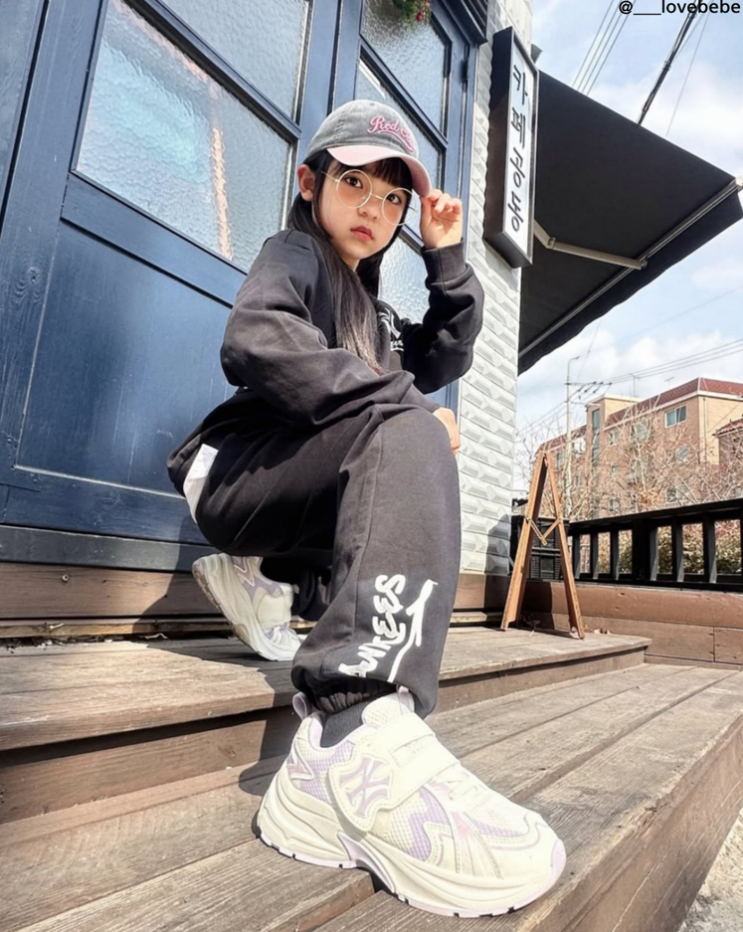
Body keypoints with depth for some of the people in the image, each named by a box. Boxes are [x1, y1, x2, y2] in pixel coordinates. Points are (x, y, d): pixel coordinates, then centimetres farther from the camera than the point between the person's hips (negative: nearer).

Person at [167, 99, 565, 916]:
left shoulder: (368, 309, 28)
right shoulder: (292, 255, 3)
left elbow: (445, 359, 15)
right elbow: (256, 345, -20)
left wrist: (448, 256, 9)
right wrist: (408, 404, -21)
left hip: (293, 493, 9)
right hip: (233, 471, -8)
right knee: (409, 434, -30)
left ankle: (266, 579, 0)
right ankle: (361, 736, -49)